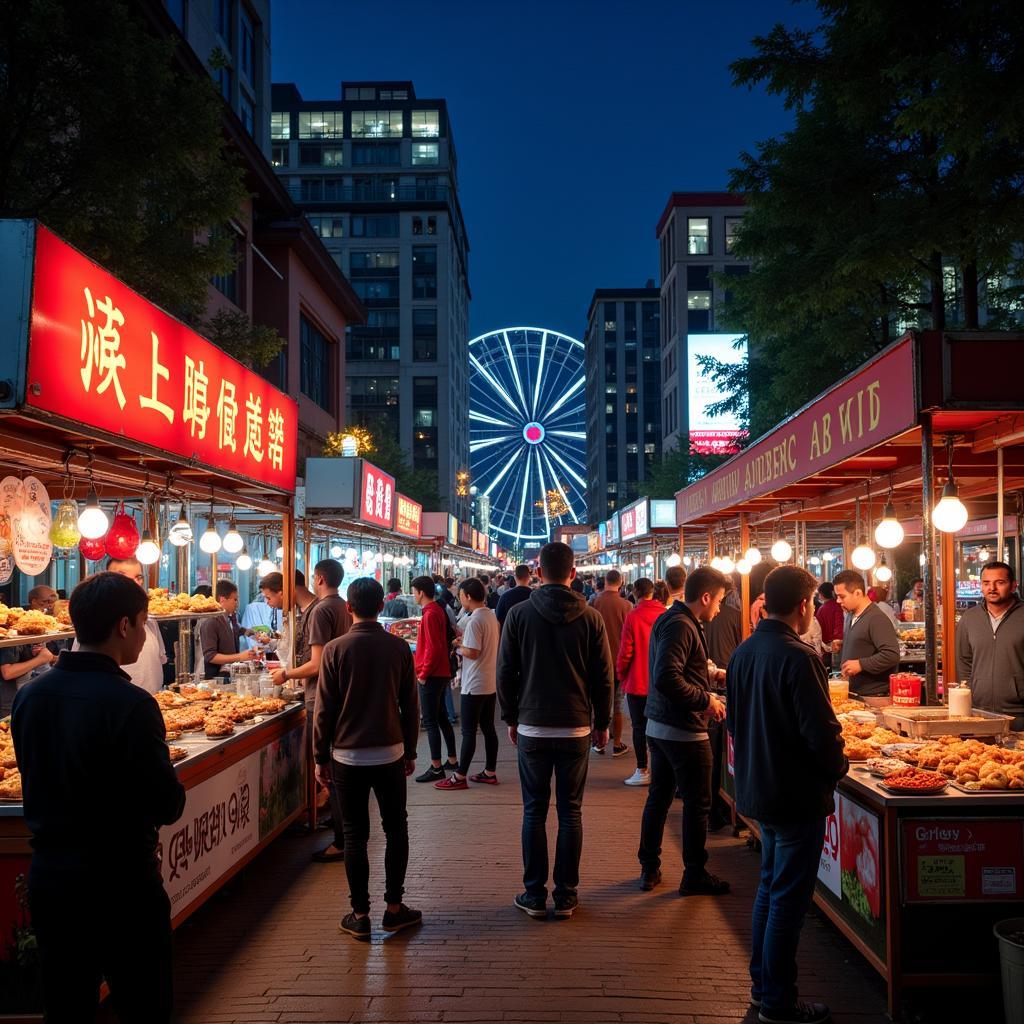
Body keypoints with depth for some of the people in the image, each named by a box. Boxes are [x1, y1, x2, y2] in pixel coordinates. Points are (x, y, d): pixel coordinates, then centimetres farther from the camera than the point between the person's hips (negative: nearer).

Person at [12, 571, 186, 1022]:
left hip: (47, 878, 6)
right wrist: (167, 777, 0)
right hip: (121, 884, -6)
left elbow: (36, 777, 10)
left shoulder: (29, 696, -2)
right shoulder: (130, 704, -22)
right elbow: (168, 807, -19)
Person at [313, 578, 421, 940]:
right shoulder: (399, 648, -3)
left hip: (348, 756, -1)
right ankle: (394, 908, 18)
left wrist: (321, 757, 4)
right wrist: (410, 751, 13)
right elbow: (410, 705, 2)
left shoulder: (335, 649, -9)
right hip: (390, 753, 1)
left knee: (355, 835, 7)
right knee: (396, 829, 14)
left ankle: (360, 916, 14)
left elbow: (324, 709, -6)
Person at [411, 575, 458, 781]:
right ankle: (452, 760, 26)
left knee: (430, 721, -5)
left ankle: (436, 768, -1)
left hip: (431, 677, -10)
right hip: (442, 673, 10)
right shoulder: (438, 610, 12)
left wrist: (423, 674, -14)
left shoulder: (430, 615, -18)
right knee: (441, 717, 18)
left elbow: (433, 648, -23)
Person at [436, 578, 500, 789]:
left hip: (475, 685, -9)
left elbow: (472, 653, -22)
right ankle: (490, 772, 20)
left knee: (468, 731, -3)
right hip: (491, 683, 9)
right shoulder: (491, 616, 10)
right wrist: (464, 637, 10)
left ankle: (460, 777, 2)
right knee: (488, 728, 13)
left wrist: (458, 646, -5)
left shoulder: (475, 620, -19)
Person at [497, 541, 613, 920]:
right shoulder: (590, 618, -4)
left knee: (535, 811, 8)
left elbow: (505, 672, -2)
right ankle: (566, 896, 14)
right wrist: (602, 723, 11)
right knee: (570, 812, 9)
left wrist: (511, 718, 10)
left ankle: (535, 895, 13)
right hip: (577, 728, 0)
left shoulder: (519, 614, -5)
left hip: (532, 728, 0)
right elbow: (604, 676, -1)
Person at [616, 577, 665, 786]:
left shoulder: (633, 617, -15)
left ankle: (642, 771, 8)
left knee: (639, 727, 6)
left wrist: (620, 674, 3)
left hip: (637, 682, -4)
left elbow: (625, 651, -13)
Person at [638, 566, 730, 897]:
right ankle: (694, 875, 16)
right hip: (684, 731, -10)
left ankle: (649, 869, 25)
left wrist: (712, 675, 18)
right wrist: (706, 700, -21)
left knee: (658, 797, 16)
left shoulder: (670, 620, 11)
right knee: (697, 803, 5)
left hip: (659, 727, 10)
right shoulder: (681, 626, -20)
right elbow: (667, 679, -30)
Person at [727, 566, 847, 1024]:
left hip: (757, 789, 8)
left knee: (770, 886, 21)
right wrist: (837, 767, -4)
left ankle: (762, 983, 32)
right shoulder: (797, 658, -23)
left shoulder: (743, 653, 4)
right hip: (797, 795, -8)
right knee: (789, 899, 4)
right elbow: (821, 732, -23)